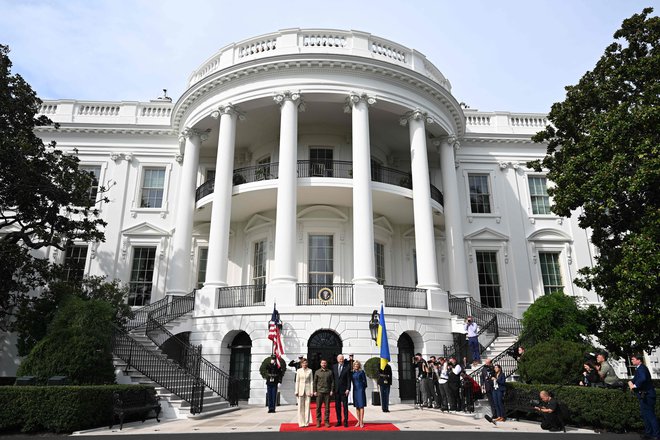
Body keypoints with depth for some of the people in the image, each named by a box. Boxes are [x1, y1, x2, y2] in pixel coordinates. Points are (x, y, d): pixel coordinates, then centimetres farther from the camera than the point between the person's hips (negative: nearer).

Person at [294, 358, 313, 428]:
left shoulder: (310, 370, 3)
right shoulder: (299, 371, 4)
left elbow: (311, 381, 4)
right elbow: (297, 381, 4)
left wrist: (312, 391, -2)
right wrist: (296, 391, 0)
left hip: (308, 389, 0)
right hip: (301, 389, 0)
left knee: (307, 406, 2)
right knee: (300, 407, 0)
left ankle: (306, 422, 10)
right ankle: (301, 423, 7)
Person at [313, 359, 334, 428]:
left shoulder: (330, 372, 7)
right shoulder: (317, 372, 6)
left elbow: (332, 381, 7)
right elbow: (315, 382, 7)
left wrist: (332, 390, -1)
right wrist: (315, 391, 0)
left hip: (327, 392, 0)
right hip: (319, 392, 0)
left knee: (327, 407, 2)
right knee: (318, 407, 1)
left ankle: (327, 421, 11)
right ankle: (318, 422, 10)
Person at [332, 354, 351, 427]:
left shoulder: (347, 367, -4)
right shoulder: (334, 367, 6)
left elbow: (349, 379, -4)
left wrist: (348, 389, -11)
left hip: (344, 390, -3)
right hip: (336, 390, 3)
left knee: (345, 406, 2)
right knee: (337, 406, 7)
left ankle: (345, 421, 8)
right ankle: (339, 421, 15)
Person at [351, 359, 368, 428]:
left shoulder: (361, 372, -4)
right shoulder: (352, 372, 8)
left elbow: (364, 380, -2)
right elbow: (352, 381, 14)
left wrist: (363, 388, 0)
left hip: (361, 389, -5)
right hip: (355, 390, 5)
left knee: (361, 405, -6)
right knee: (357, 406, 8)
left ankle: (361, 421, -6)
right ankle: (358, 421, 14)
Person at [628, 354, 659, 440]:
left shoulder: (641, 368, -17)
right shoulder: (639, 368, 16)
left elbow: (642, 378, -36)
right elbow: (635, 379, 17)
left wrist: (635, 385, -25)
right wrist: (630, 382, -4)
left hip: (646, 395, -11)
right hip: (644, 396, 11)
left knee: (650, 415, -8)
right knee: (645, 414, 17)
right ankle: (648, 433, 25)